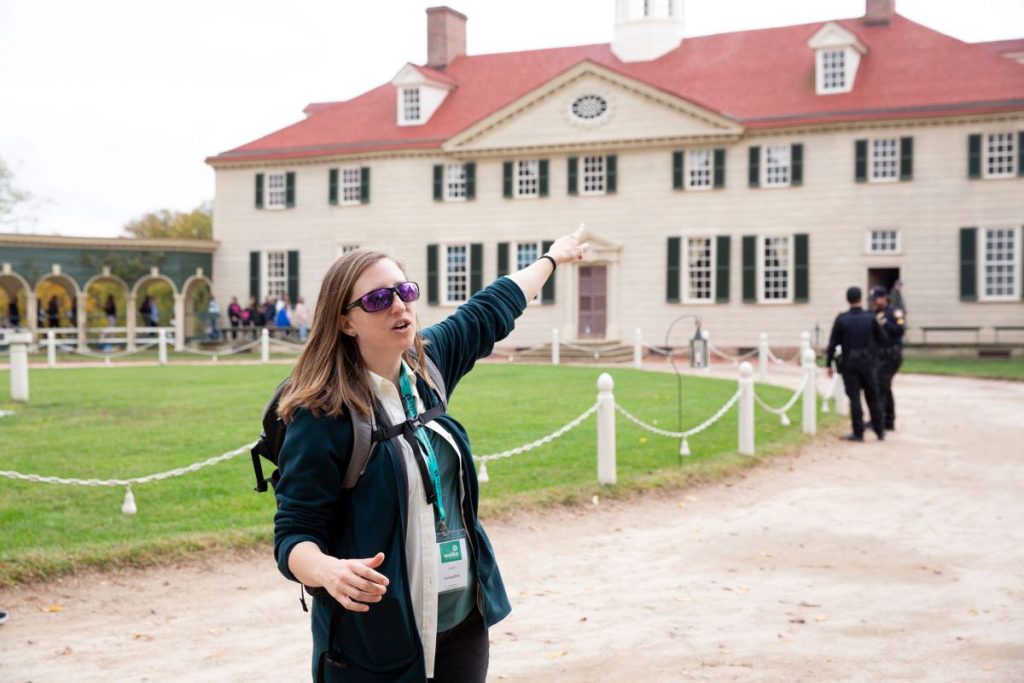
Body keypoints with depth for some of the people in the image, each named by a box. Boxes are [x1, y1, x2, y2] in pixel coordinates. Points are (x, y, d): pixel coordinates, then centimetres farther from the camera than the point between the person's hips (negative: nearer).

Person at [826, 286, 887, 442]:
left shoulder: (842, 319, -7)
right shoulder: (870, 318, -4)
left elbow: (833, 343, -6)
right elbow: (882, 338, 5)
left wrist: (829, 364, 1)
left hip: (849, 364, -1)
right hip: (867, 363, 2)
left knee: (854, 398, 2)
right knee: (873, 397, 11)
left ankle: (858, 432, 1)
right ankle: (879, 431, 18)